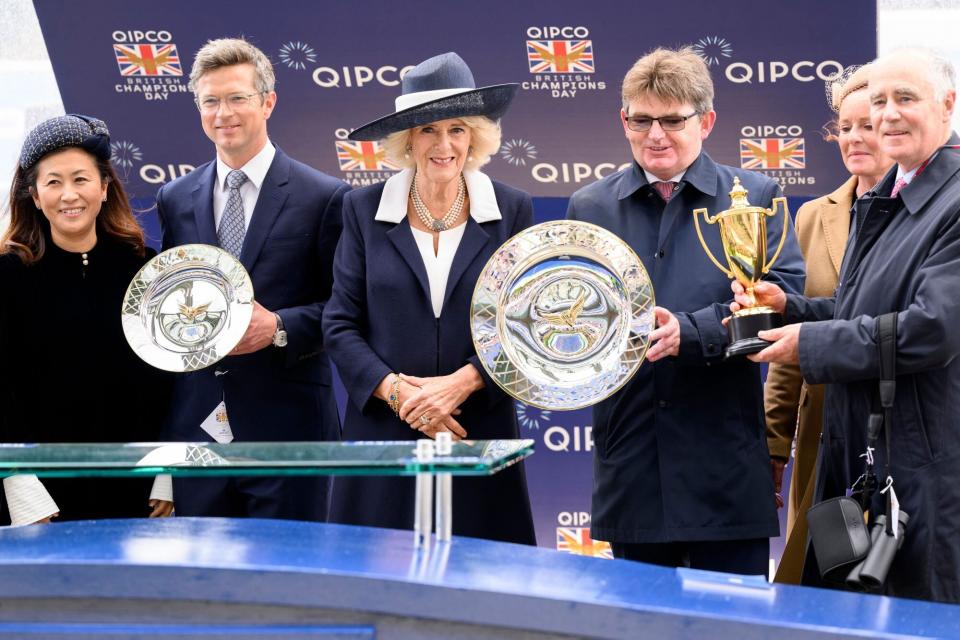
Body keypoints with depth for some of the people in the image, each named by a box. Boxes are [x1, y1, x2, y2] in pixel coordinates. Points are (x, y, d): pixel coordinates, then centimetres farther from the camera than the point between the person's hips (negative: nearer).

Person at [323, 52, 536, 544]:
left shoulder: (512, 211, 4)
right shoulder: (364, 209, 4)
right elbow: (340, 324, 2)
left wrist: (461, 383, -12)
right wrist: (396, 391, -12)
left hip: (481, 432, 0)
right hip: (382, 431, 0)